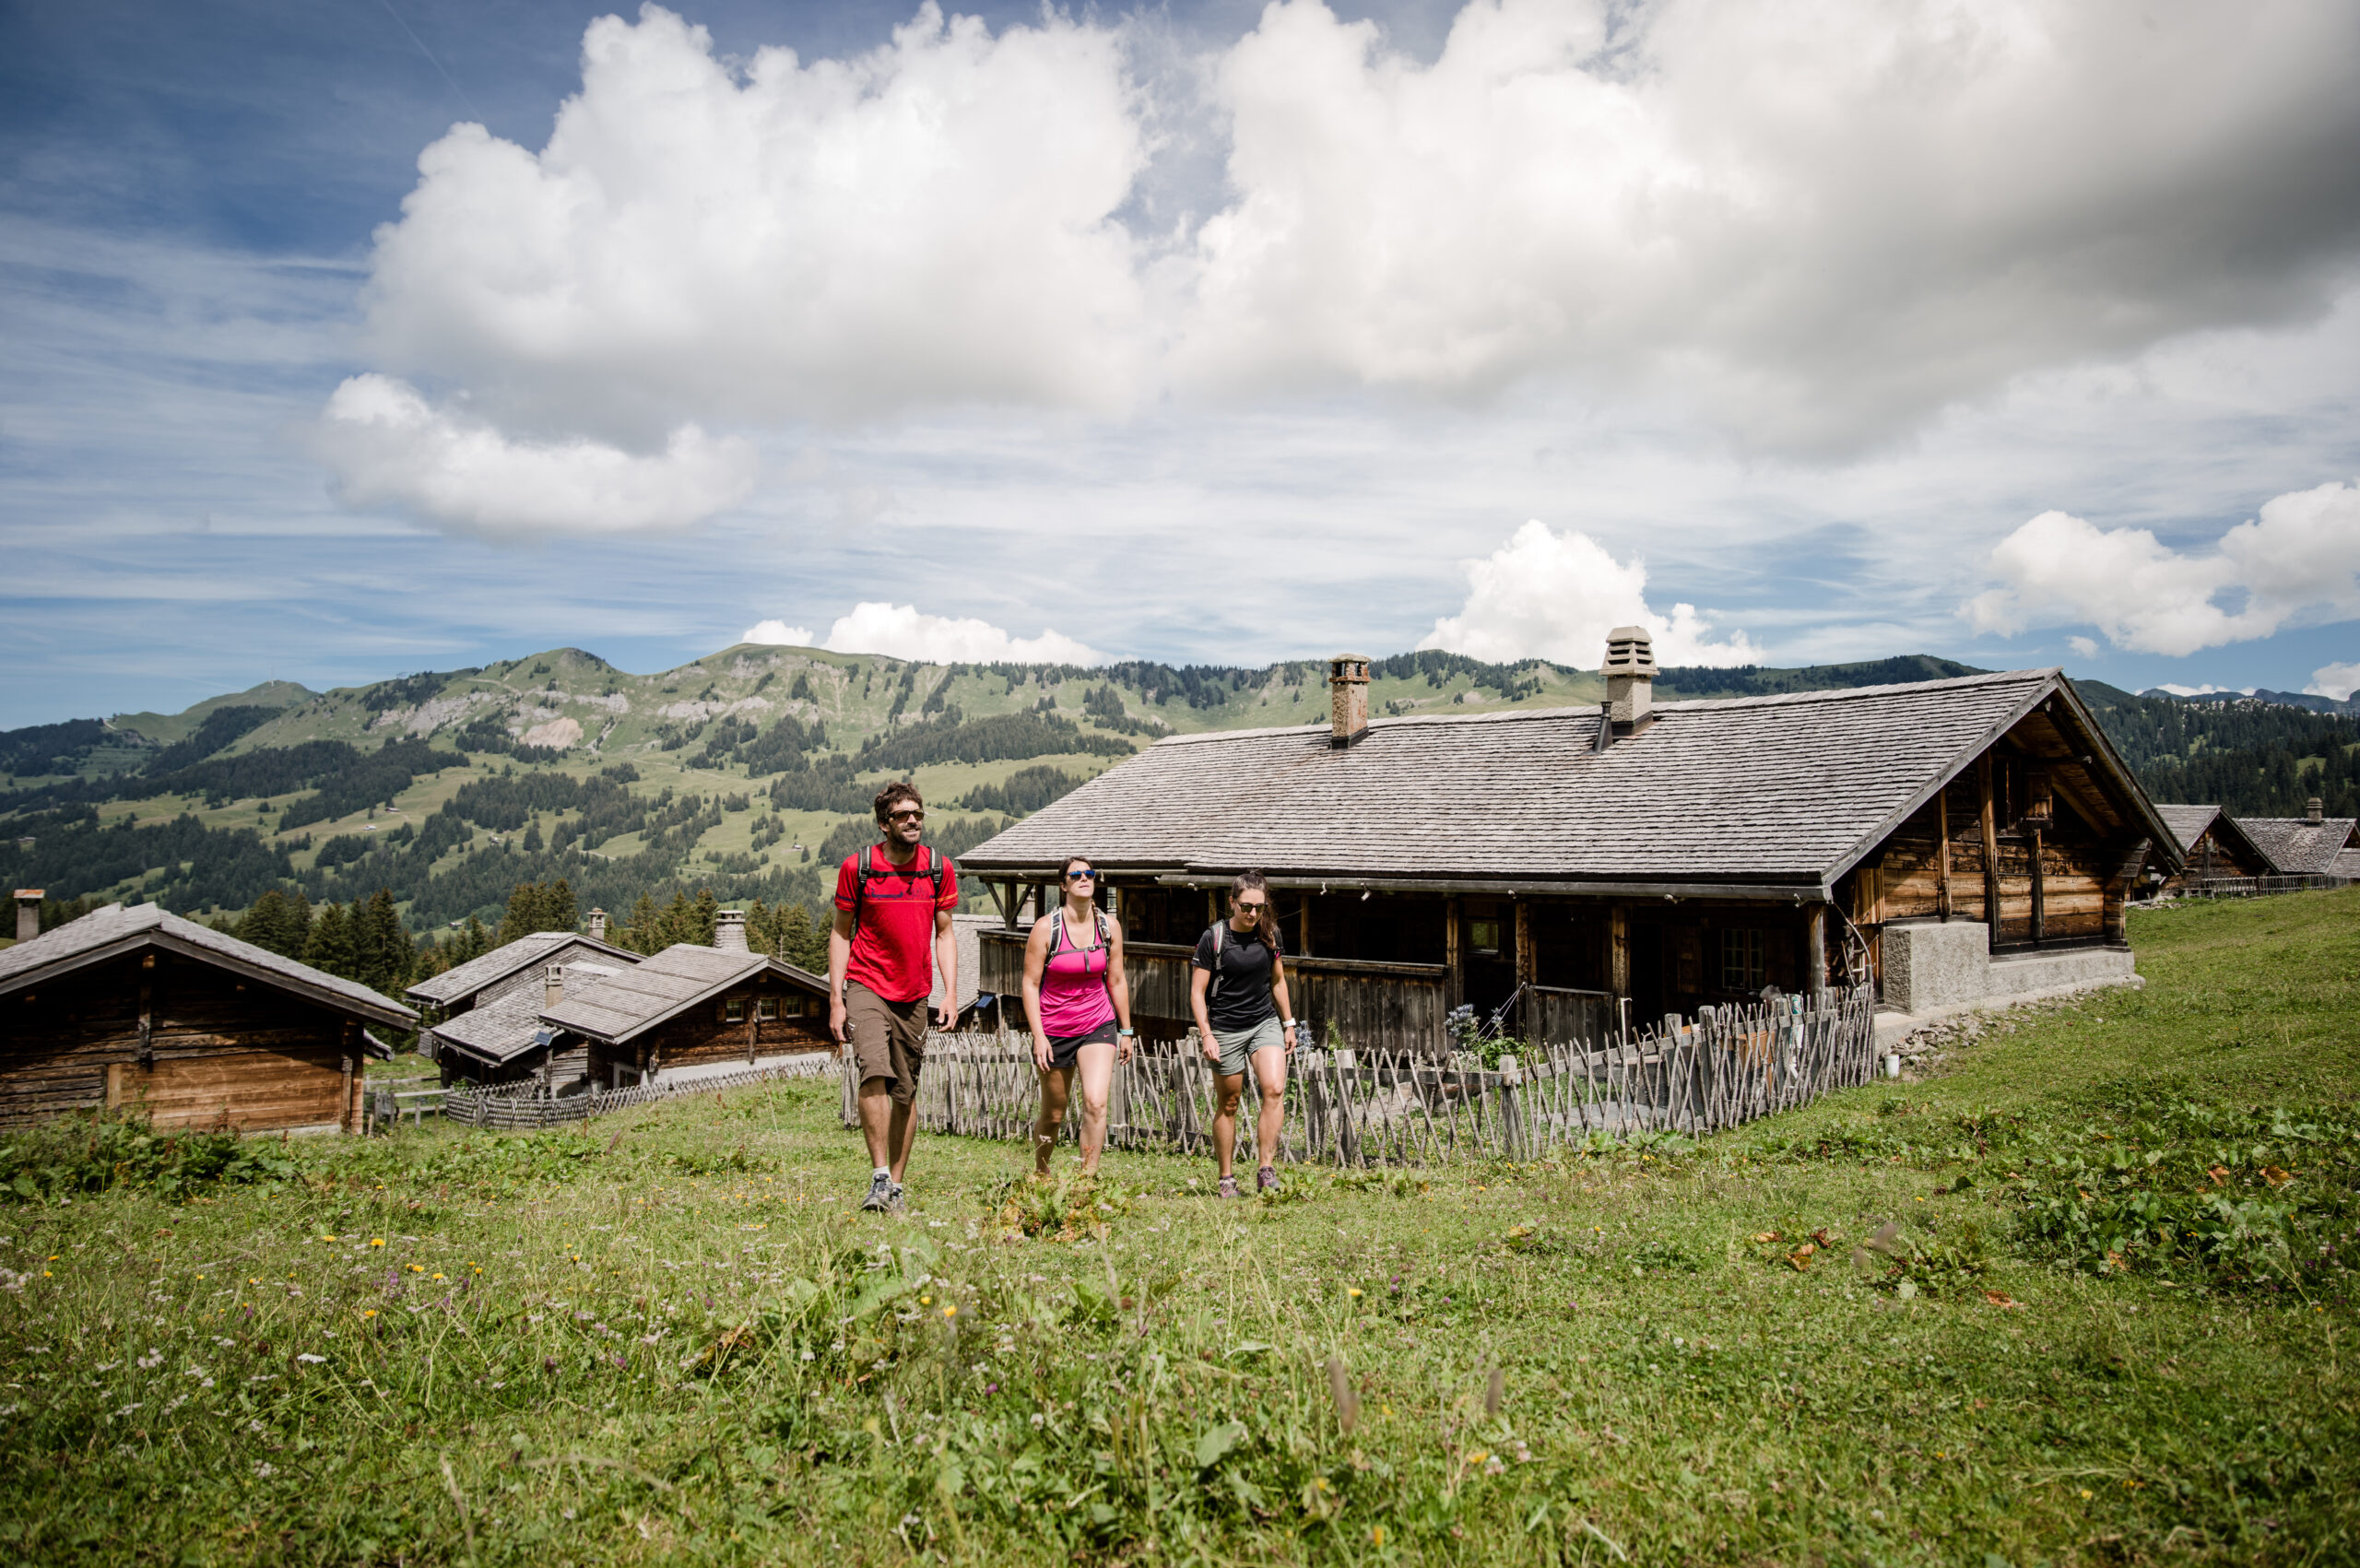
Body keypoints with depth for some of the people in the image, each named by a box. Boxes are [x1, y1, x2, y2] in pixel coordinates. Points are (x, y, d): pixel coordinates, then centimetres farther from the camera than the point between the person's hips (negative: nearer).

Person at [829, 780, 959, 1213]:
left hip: (915, 995, 3)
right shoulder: (856, 867, -5)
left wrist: (951, 993, -2)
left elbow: (944, 934, 9)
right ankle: (879, 1177, -14)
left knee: (905, 1091, 7)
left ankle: (896, 1186, 18)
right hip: (866, 986, -3)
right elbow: (840, 933, 2)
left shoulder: (940, 868, 2)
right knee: (875, 1072, -23)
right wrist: (835, 1000, -4)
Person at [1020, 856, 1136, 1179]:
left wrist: (1126, 1031, 12)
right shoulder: (1046, 927, -10)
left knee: (1096, 1103, -18)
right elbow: (1030, 984, -7)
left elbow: (1117, 981, 9)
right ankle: (1040, 1172, 37)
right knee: (1053, 1115, 9)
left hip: (1098, 1026, 2)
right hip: (1054, 1030, -2)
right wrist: (1038, 1035, -14)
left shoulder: (1109, 927, -1)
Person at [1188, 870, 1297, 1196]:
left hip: (1265, 1023, 3)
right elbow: (1197, 991, -7)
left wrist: (1289, 1023, 15)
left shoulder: (1269, 934, 2)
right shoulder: (1213, 938, -10)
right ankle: (1226, 1178, 18)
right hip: (1226, 1029, -3)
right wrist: (1206, 1034, -15)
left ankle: (1266, 1170, -12)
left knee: (1275, 1089, -17)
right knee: (1228, 1104, 5)